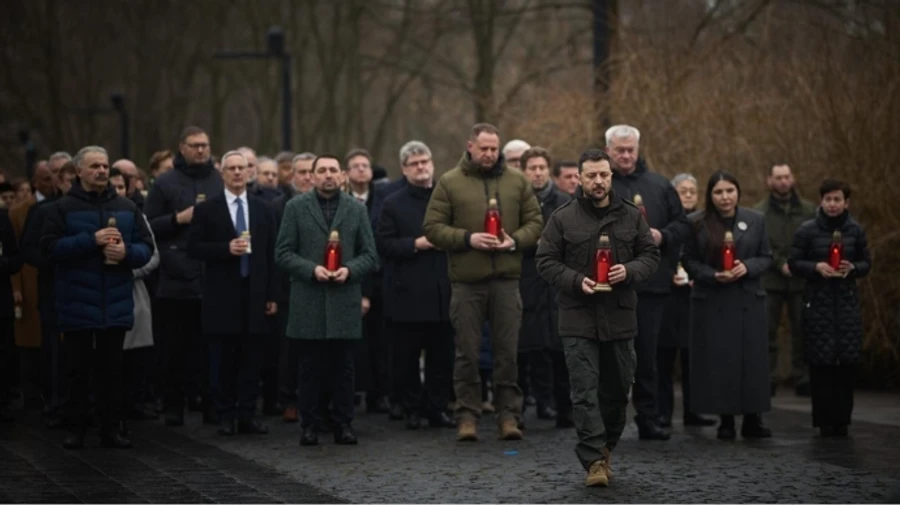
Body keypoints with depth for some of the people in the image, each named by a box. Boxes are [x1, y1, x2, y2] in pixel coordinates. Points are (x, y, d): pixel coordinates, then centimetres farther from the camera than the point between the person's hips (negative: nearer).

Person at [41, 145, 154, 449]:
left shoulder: (126, 208, 9)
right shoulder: (64, 208, -1)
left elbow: (146, 247, 7)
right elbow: (50, 246, -12)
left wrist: (127, 253, -15)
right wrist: (91, 240, -20)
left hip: (116, 305, 3)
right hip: (77, 304, -3)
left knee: (111, 369, 6)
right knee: (79, 369, 4)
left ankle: (110, 429, 11)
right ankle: (78, 429, 9)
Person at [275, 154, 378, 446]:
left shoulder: (356, 209, 10)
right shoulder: (296, 208, 6)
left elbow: (370, 255, 8)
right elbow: (283, 253, 2)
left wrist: (349, 269, -11)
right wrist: (311, 269, -13)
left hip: (345, 301, 1)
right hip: (308, 302, -1)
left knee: (343, 367, 3)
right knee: (311, 367, 2)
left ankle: (344, 424, 9)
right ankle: (310, 425, 8)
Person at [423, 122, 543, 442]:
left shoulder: (517, 182, 9)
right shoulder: (450, 183, 2)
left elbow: (535, 222, 10)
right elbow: (433, 227, -1)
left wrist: (515, 241, -9)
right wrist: (467, 238, -14)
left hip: (506, 278, 2)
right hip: (466, 280, -2)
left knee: (508, 351, 3)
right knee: (467, 352, 3)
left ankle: (509, 415, 10)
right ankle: (467, 415, 9)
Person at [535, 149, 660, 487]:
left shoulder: (631, 216, 6)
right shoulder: (563, 218, -1)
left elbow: (650, 254, 8)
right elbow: (546, 260, -1)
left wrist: (629, 271, -13)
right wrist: (576, 281, -16)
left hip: (620, 316, 3)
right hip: (579, 317, -3)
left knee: (617, 388, 12)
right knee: (585, 391, -9)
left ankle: (605, 449, 30)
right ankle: (594, 461, -10)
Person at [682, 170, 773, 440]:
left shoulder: (756, 220, 5)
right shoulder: (696, 223, -1)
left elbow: (766, 257, 8)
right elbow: (689, 261, 1)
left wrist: (747, 267, -12)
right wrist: (713, 275, -15)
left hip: (748, 301, 1)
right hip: (711, 303, -1)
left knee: (751, 359, 1)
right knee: (718, 361, -2)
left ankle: (752, 420, 9)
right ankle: (725, 421, 7)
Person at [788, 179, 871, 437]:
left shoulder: (855, 230, 4)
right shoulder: (807, 230, -2)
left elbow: (866, 263, 11)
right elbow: (793, 263, 1)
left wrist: (852, 268, -10)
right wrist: (816, 267, -15)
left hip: (847, 302, 2)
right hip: (818, 302, -2)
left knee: (848, 361, -2)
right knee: (821, 362, -4)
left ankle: (842, 419, 10)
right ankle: (824, 420, 6)